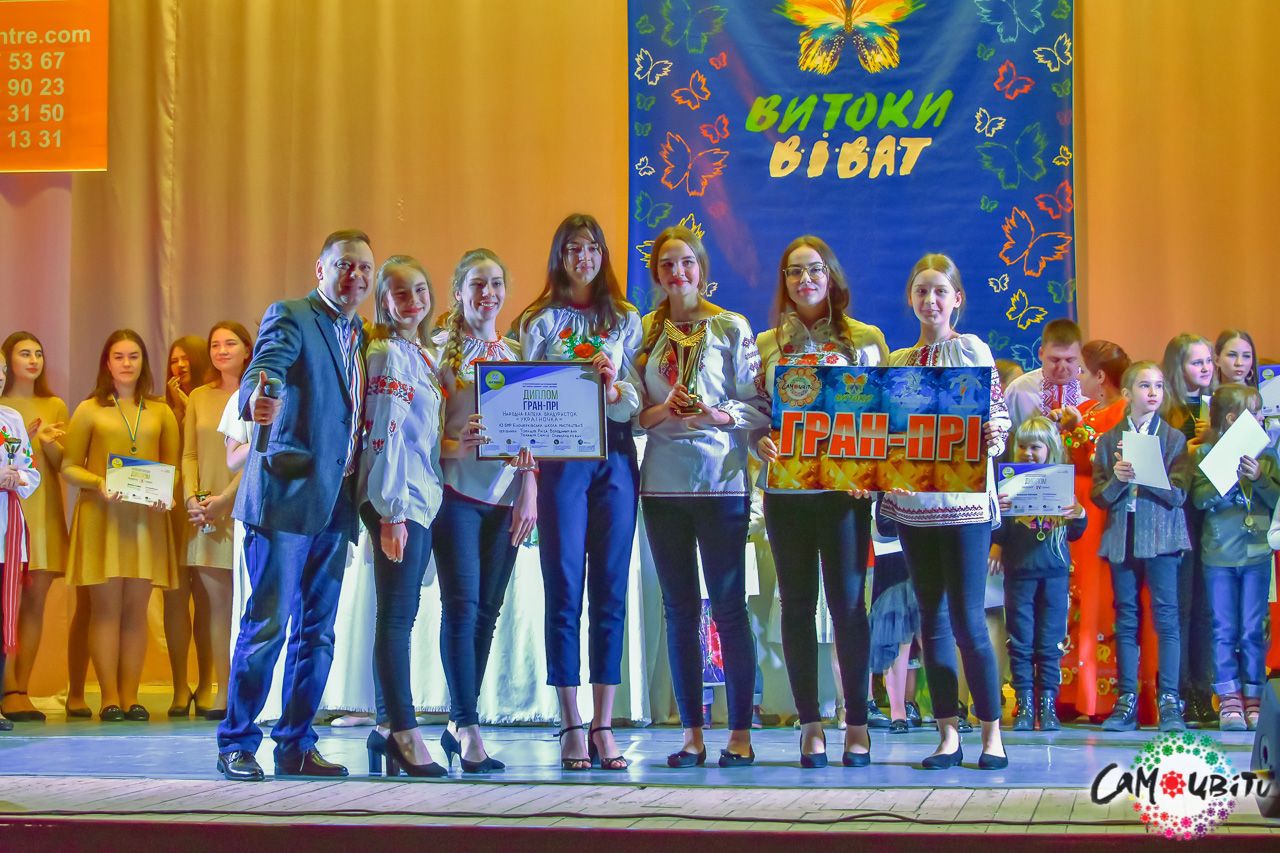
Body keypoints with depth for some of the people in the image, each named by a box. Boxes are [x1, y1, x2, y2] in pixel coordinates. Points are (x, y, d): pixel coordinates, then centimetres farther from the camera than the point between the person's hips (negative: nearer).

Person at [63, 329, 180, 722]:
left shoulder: (161, 413, 12)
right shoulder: (89, 410, 7)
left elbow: (174, 466, 13)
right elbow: (69, 467, 5)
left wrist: (166, 492, -8)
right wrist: (98, 484, -14)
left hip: (147, 518, 2)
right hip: (101, 517, -2)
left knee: (136, 609, 3)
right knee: (106, 608, -3)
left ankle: (130, 696, 7)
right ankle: (109, 698, 0)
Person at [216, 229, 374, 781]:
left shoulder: (360, 336, 18)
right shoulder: (289, 318, -4)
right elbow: (262, 370, -23)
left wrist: (360, 494, 8)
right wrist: (255, 400, -46)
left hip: (336, 505, 7)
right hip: (288, 495, -7)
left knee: (318, 630, 10)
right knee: (267, 625, -7)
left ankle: (296, 744, 17)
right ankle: (236, 744, 3)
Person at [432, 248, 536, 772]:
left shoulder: (518, 354, 14)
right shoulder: (439, 349, 2)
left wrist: (529, 491, 3)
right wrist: (458, 442, -21)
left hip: (505, 494, 4)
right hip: (457, 488, -4)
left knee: (488, 609, 5)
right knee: (462, 605, -11)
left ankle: (458, 724, 14)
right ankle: (469, 729, -10)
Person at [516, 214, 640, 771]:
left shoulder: (626, 321, 13)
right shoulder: (540, 321, 9)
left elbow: (638, 402, 6)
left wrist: (612, 386, -14)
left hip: (616, 459, 2)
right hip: (560, 458, -2)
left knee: (610, 590, 1)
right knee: (564, 590, -3)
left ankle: (603, 726, 4)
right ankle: (571, 727, 1)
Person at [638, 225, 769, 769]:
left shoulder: (731, 328, 1)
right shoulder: (646, 332, 10)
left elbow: (759, 407, -2)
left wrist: (719, 414, -19)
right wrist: (663, 411, -11)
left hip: (721, 480, -3)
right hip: (663, 483, 3)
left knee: (728, 607, -2)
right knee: (679, 610, 6)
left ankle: (740, 734, 4)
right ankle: (692, 734, 12)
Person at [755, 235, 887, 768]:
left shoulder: (864, 340, 6)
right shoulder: (766, 344, 11)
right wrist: (760, 441, -12)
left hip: (844, 485, -2)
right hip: (785, 487, 2)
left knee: (847, 602, -3)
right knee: (797, 604, 3)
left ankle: (857, 724, 5)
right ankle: (810, 726, 9)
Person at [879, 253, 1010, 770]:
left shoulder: (972, 350, 0)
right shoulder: (896, 362, 12)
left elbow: (998, 411, -2)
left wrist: (993, 437, -23)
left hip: (963, 499, -5)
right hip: (912, 501, 5)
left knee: (967, 620, -6)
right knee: (932, 619, 7)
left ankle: (992, 732, 4)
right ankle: (948, 734, 12)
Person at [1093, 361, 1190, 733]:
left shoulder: (1174, 439, 4)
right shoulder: (1109, 440, 9)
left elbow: (1178, 494, -5)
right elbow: (1099, 496, 5)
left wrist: (1143, 476, -17)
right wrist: (1117, 479, -14)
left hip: (1161, 536, -2)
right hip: (1121, 537, 2)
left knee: (1166, 618, -5)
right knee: (1126, 620, 5)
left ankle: (1169, 701, -4)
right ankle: (1126, 702, 9)